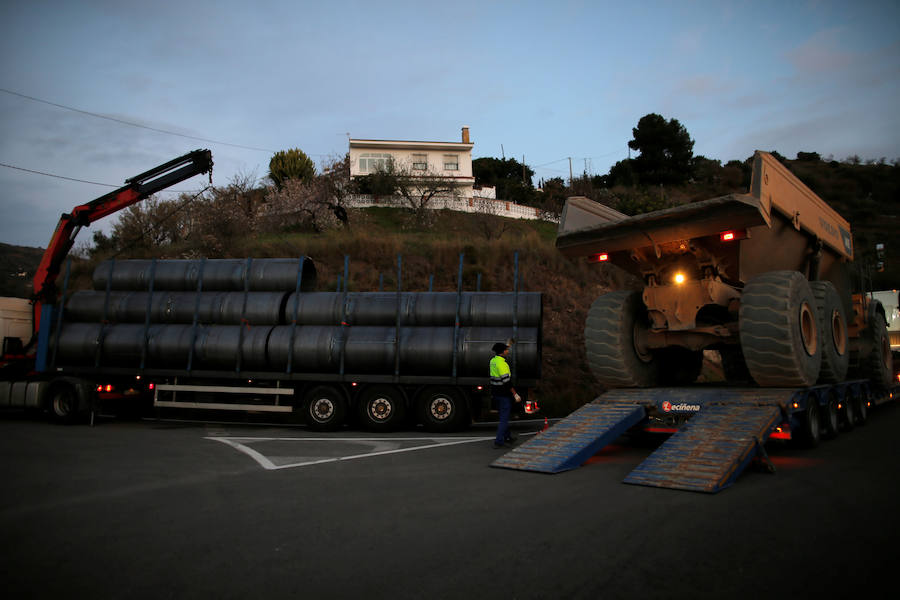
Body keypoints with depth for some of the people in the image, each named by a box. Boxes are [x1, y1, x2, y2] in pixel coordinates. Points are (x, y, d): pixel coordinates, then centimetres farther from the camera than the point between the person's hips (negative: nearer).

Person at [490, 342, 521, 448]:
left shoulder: (493, 361, 5)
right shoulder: (502, 364, -22)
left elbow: (500, 355, 31)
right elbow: (507, 382, -23)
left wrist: (507, 346, 41)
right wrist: (515, 394, -18)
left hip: (495, 393, 9)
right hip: (504, 395, -9)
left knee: (504, 416, 21)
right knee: (504, 418, -3)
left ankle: (507, 437, 33)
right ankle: (499, 441, -4)